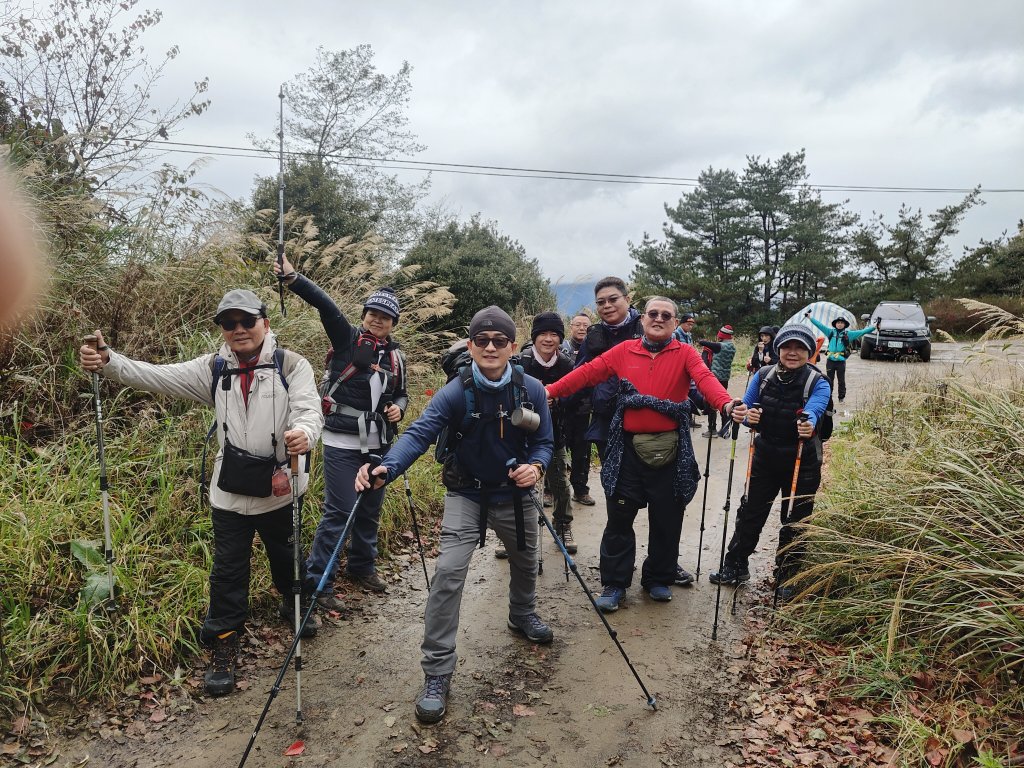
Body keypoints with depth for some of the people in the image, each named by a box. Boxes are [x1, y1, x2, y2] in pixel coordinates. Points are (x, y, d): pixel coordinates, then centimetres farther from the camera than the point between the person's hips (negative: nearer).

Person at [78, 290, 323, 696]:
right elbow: (159, 376, -5)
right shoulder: (213, 369, 2)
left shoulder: (292, 365, -9)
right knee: (228, 571, 8)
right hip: (230, 491, 2)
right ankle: (224, 645, 26)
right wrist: (108, 361, -20)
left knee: (287, 556, 20)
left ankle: (293, 605, 49)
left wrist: (304, 432, -46)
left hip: (281, 487, -1)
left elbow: (310, 409, -22)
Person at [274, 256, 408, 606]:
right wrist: (293, 278, -35)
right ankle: (318, 582, 5)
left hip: (378, 445, 6)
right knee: (339, 511, -7)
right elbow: (325, 305, -21)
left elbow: (401, 394, 21)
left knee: (371, 509, 16)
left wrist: (398, 408, -2)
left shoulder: (396, 356, 9)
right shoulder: (347, 339, -5)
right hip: (343, 443, -5)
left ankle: (362, 567, 35)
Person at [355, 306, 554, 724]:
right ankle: (436, 673, -4)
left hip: (515, 495, 3)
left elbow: (543, 442, -4)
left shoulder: (532, 390, -13)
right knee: (449, 572, -17)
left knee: (525, 562, 23)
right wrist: (386, 469, -50)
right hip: (466, 494, -3)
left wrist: (536, 466, -27)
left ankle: (523, 615, 57)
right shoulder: (455, 392, -21)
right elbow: (419, 432, -32)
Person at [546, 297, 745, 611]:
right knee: (619, 518, 7)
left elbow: (705, 379, -17)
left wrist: (726, 404, -36)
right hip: (628, 448, 1)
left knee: (666, 520, 12)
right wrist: (549, 391, -6)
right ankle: (614, 583, 21)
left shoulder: (685, 354, 0)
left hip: (669, 451, 0)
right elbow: (587, 373, 2)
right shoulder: (624, 351, 5)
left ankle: (658, 579, 31)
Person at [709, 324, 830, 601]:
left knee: (794, 522, 10)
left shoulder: (818, 383, -14)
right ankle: (735, 567, 30)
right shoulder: (763, 376, -5)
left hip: (802, 464, -3)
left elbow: (814, 409, -33)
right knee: (750, 514, 13)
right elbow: (745, 408, -3)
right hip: (765, 458, 3)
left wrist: (809, 424, -57)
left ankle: (787, 578, 30)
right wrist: (749, 416, -27)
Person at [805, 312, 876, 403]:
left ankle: (841, 397, 14)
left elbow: (862, 332, 2)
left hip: (841, 361, -1)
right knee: (829, 380, 7)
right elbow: (820, 325, 7)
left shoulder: (848, 334, 4)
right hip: (830, 360, 1)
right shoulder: (831, 332, 7)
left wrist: (874, 327, -4)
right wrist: (810, 318, 5)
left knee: (841, 380, 6)